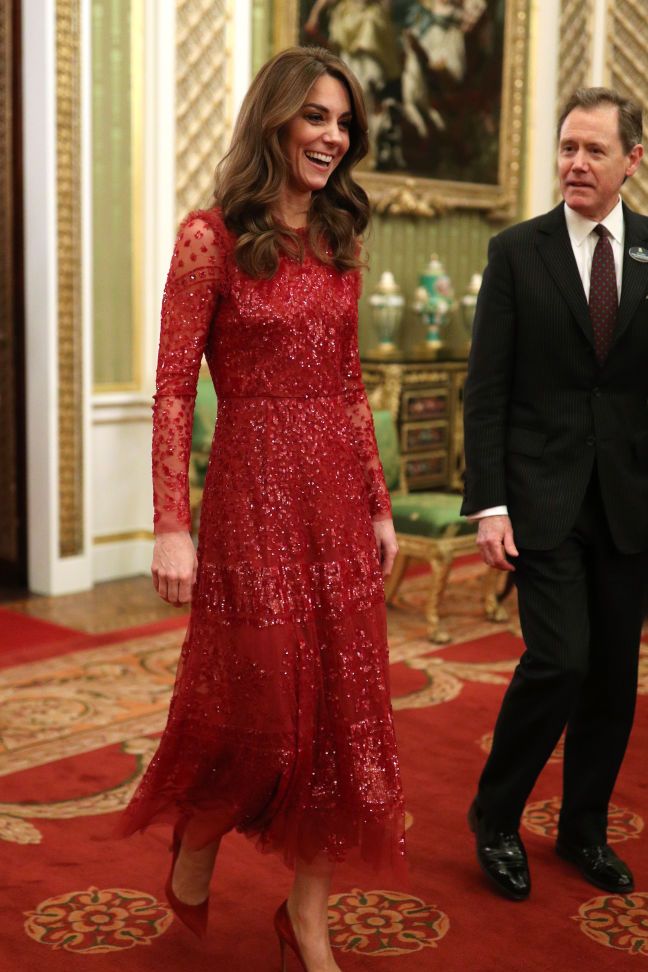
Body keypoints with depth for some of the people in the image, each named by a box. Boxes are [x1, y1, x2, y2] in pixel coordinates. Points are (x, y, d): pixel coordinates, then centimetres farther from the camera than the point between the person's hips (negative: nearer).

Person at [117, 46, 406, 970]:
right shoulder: (212, 236, -6)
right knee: (258, 696, 4)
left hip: (338, 493, 6)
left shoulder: (340, 241, 11)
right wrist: (172, 527, -16)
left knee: (340, 702, 7)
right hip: (254, 487, -6)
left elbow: (351, 386, 14)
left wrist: (379, 506, 11)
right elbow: (173, 391, -10)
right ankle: (195, 849, 36)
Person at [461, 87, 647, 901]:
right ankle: (494, 819, 14)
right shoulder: (518, 251, -1)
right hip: (544, 495, -3)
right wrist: (488, 505, -10)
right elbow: (487, 388, -3)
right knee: (559, 660, -10)